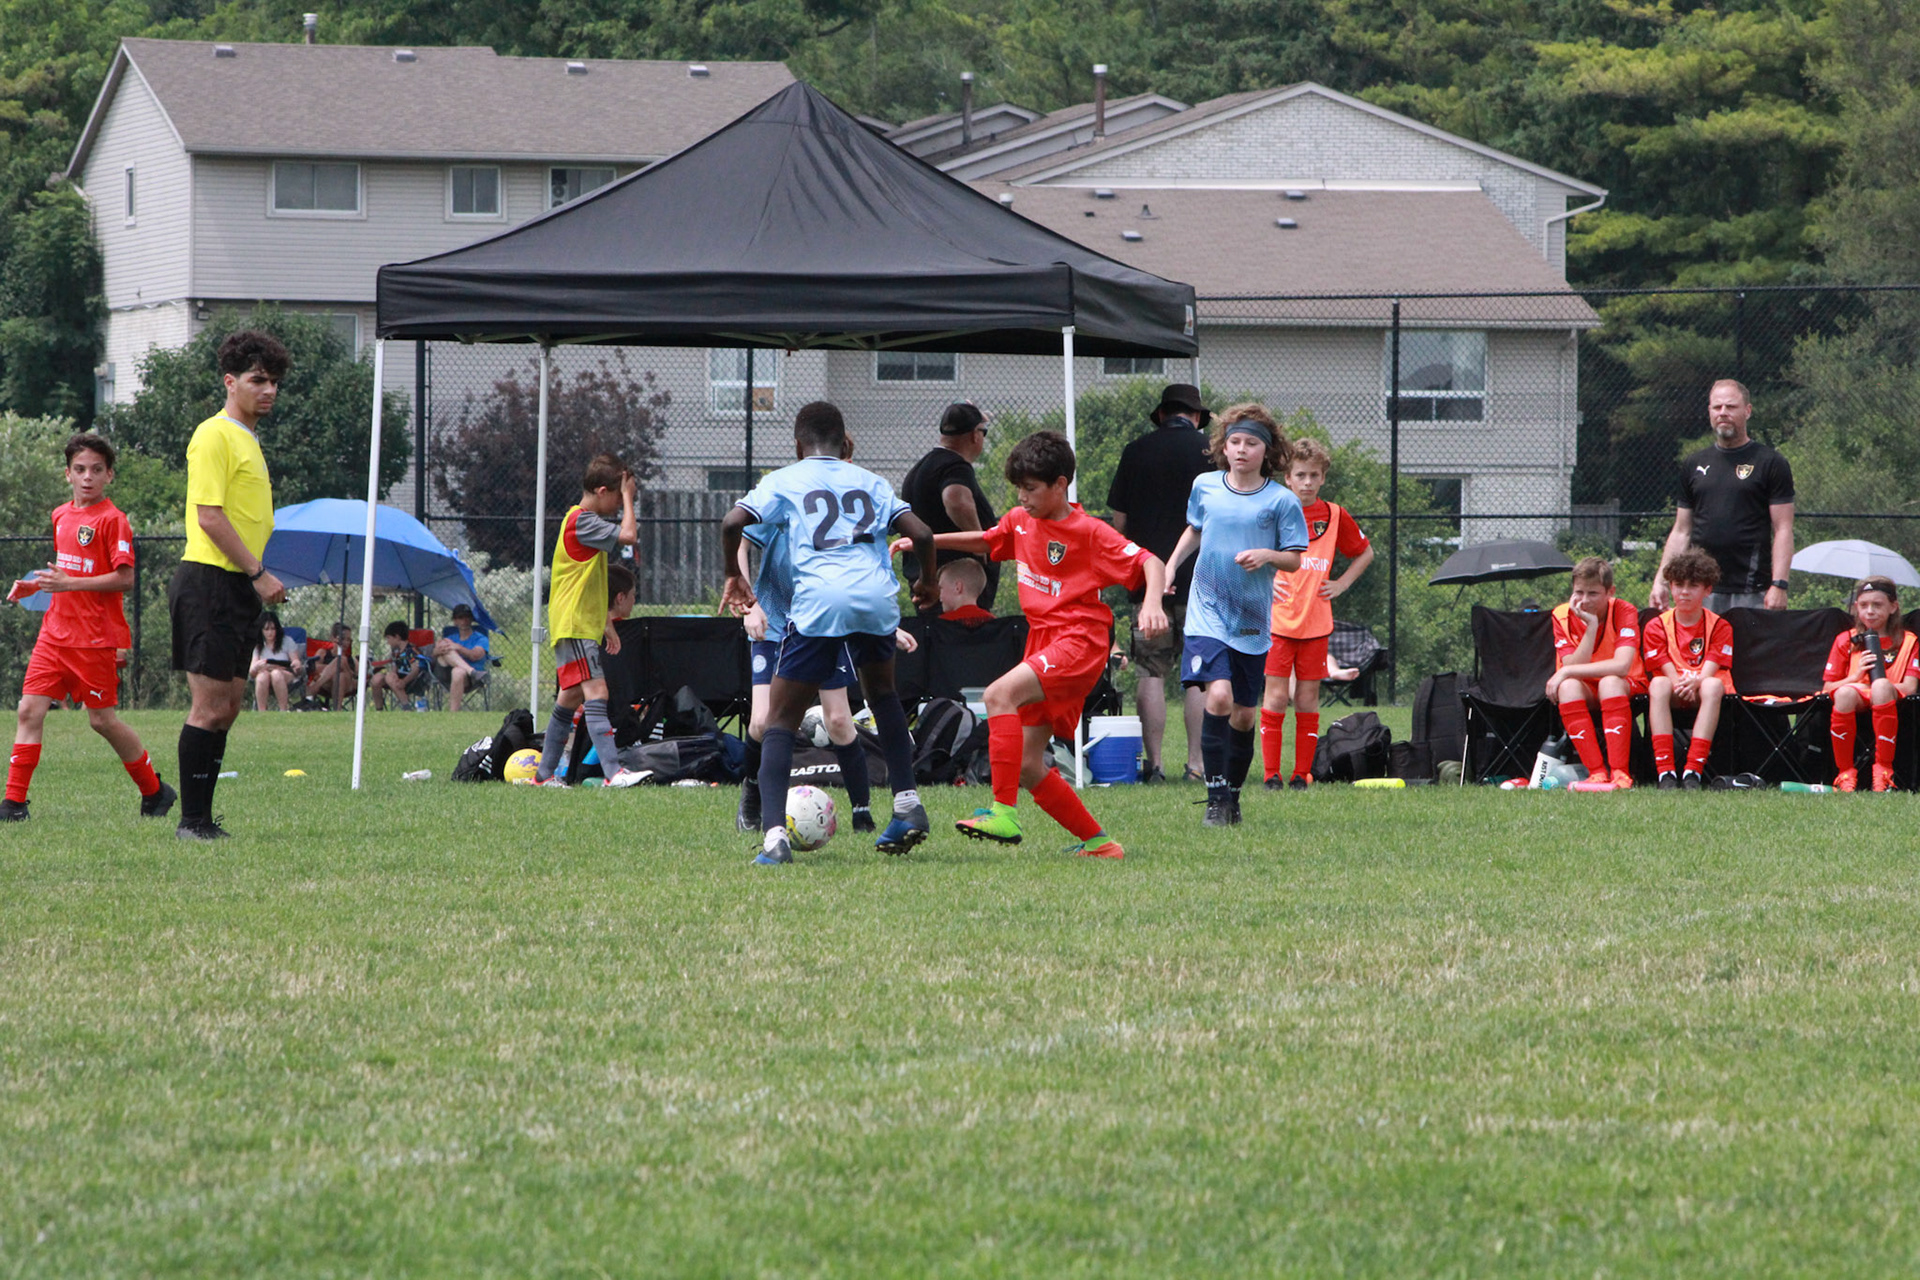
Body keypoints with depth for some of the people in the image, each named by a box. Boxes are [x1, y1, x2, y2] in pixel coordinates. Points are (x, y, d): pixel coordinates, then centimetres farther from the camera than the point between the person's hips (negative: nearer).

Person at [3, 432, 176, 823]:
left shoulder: (112, 519, -10)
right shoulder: (60, 516, 13)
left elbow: (124, 578, -16)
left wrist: (70, 583, -21)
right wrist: (35, 585, 10)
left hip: (96, 638, -7)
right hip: (55, 631, 7)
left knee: (102, 719, 1)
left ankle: (155, 792, 19)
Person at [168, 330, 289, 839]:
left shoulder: (248, 440, 20)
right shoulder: (215, 435, -10)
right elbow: (209, 516, -18)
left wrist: (258, 577, 16)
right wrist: (259, 573, -18)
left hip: (237, 588, 10)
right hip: (209, 582, -10)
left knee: (227, 705, 10)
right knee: (211, 706, -9)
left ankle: (202, 817, 13)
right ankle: (192, 821, -7)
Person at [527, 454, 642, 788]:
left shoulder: (584, 520, 19)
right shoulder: (582, 522, -15)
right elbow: (627, 535, -26)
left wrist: (607, 623, 26)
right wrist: (628, 496, -12)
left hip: (584, 626, 11)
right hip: (573, 626, -11)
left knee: (570, 698, 14)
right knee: (596, 692, -19)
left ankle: (545, 773, 19)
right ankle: (614, 771, -29)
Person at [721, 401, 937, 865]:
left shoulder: (784, 481, 15)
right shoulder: (871, 483, 23)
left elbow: (732, 523, 2)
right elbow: (922, 534, 14)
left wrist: (733, 576, 19)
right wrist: (927, 582, 33)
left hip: (818, 601, -3)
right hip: (877, 597, 3)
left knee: (781, 721, 4)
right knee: (881, 692, 31)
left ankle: (774, 833, -13)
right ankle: (907, 804, 22)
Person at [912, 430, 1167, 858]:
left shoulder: (1090, 532, -9)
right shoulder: (1020, 522, 12)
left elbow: (1150, 564, -12)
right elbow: (985, 541, 33)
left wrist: (1152, 603, -32)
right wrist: (926, 541, 25)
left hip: (1079, 642, -8)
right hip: (1042, 642, 8)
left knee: (1000, 694, -31)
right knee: (1027, 767, 3)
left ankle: (1004, 813, -34)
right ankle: (1097, 841, 14)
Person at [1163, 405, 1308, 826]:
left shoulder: (1281, 500, -4)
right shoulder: (1205, 487, 3)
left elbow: (1295, 558, 0)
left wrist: (1266, 555, -19)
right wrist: (1170, 567, 14)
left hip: (1253, 620, 0)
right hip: (1207, 613, 0)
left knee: (1244, 714, 7)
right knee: (1218, 696, -20)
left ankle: (1233, 795, 26)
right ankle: (1216, 799, -15)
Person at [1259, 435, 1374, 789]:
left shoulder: (1335, 516, 5)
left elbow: (1364, 553, 21)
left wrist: (1342, 584, 9)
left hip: (1316, 623, 2)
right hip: (1277, 619, -2)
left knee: (1308, 699, 3)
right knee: (1276, 696, -5)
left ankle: (1302, 774, 8)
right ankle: (1271, 774, -1)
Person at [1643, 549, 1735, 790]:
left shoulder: (1719, 627, 3)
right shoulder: (1657, 626, 5)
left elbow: (1710, 670, -10)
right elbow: (1668, 671, -6)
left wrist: (1694, 683, -32)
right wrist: (1680, 685, -29)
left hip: (1702, 693, 0)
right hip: (1674, 697, 1)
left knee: (1712, 686, -36)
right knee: (1658, 684, -34)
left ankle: (1693, 771, -44)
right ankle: (1666, 772, -44)